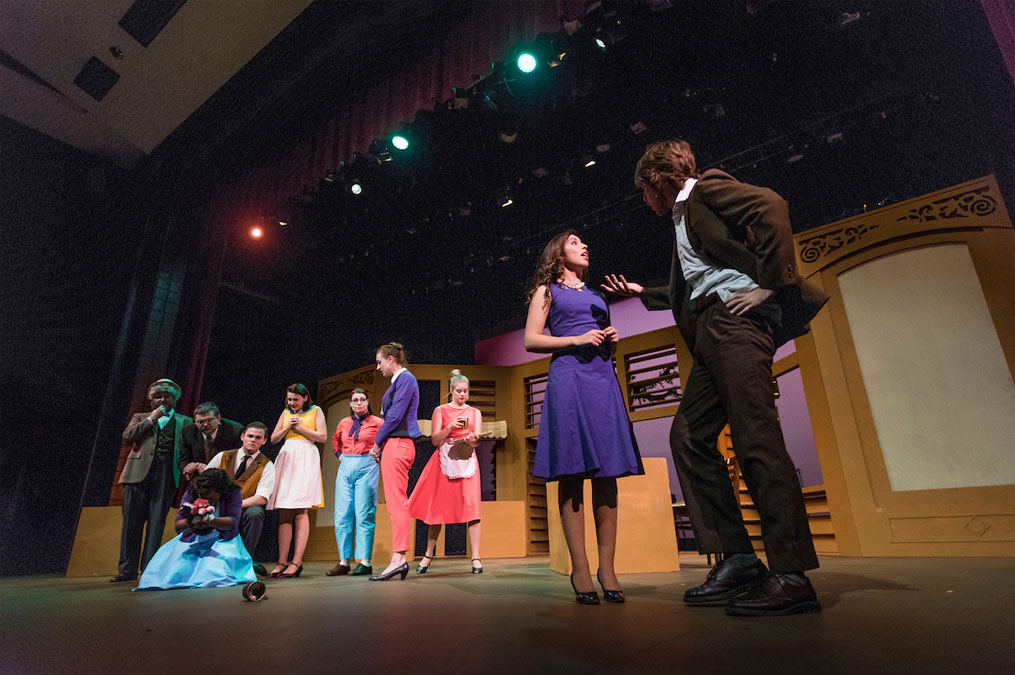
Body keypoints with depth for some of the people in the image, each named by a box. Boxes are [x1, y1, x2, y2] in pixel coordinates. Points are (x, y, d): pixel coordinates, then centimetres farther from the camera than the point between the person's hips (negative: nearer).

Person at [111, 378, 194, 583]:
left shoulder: (184, 422, 19)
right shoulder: (140, 417, 22)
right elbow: (127, 436, 3)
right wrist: (152, 418, 0)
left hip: (166, 474, -1)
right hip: (139, 472, 1)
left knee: (156, 522, -1)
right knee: (132, 521, 0)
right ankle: (128, 569, 7)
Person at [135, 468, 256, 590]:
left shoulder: (233, 492, -13)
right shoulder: (190, 493, -8)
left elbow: (233, 522, -23)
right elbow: (178, 526, -12)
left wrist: (210, 520, -41)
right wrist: (190, 522, -37)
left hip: (221, 540, -3)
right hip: (193, 539, 4)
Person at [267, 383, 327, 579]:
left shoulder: (315, 411, 8)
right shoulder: (286, 413, 20)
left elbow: (322, 436, -2)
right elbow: (273, 438, 17)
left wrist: (300, 427, -4)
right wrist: (288, 427, 1)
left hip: (305, 459, -4)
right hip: (286, 458, 4)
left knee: (300, 510, -10)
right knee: (284, 512, -1)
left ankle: (296, 561, -10)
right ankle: (282, 562, 0)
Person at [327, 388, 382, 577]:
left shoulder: (376, 422, -2)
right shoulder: (344, 423, 11)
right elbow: (335, 440, 31)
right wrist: (339, 454, 16)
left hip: (367, 468, -5)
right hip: (345, 469, 5)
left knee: (364, 515, -4)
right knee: (342, 515, 3)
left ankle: (366, 562, 2)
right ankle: (343, 562, 11)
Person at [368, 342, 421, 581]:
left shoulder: (405, 378, -9)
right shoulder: (399, 380, 21)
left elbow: (395, 416, -15)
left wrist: (377, 443, -6)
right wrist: (381, 446, 14)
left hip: (398, 444, -10)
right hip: (395, 445, 10)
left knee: (396, 503, -9)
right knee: (396, 503, 9)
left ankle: (399, 558, -7)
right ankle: (399, 560, 13)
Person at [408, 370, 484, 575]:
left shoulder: (474, 412, 11)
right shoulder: (440, 410, 7)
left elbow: (476, 440, 0)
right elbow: (435, 440, -2)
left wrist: (472, 439, -23)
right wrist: (450, 428, -18)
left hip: (467, 461, 1)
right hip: (444, 460, 0)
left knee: (471, 506, -10)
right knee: (437, 507, 4)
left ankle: (476, 557, -6)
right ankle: (428, 555, 20)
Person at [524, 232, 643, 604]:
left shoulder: (595, 295, 28)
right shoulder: (547, 291, 14)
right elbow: (531, 340, 3)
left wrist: (612, 339, 8)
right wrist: (576, 340, -8)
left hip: (603, 377, 5)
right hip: (568, 376, -5)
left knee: (608, 470, -3)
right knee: (572, 471, -8)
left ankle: (607, 567, 1)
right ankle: (580, 568, -3)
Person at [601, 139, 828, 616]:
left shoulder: (708, 188, 6)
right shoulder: (682, 219, 31)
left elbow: (771, 205, -12)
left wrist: (770, 284, -15)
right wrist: (643, 293, 39)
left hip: (735, 318, -9)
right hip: (709, 333, 9)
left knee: (754, 438, -14)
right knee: (689, 436, 1)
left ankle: (791, 575, -9)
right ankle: (737, 559, 4)